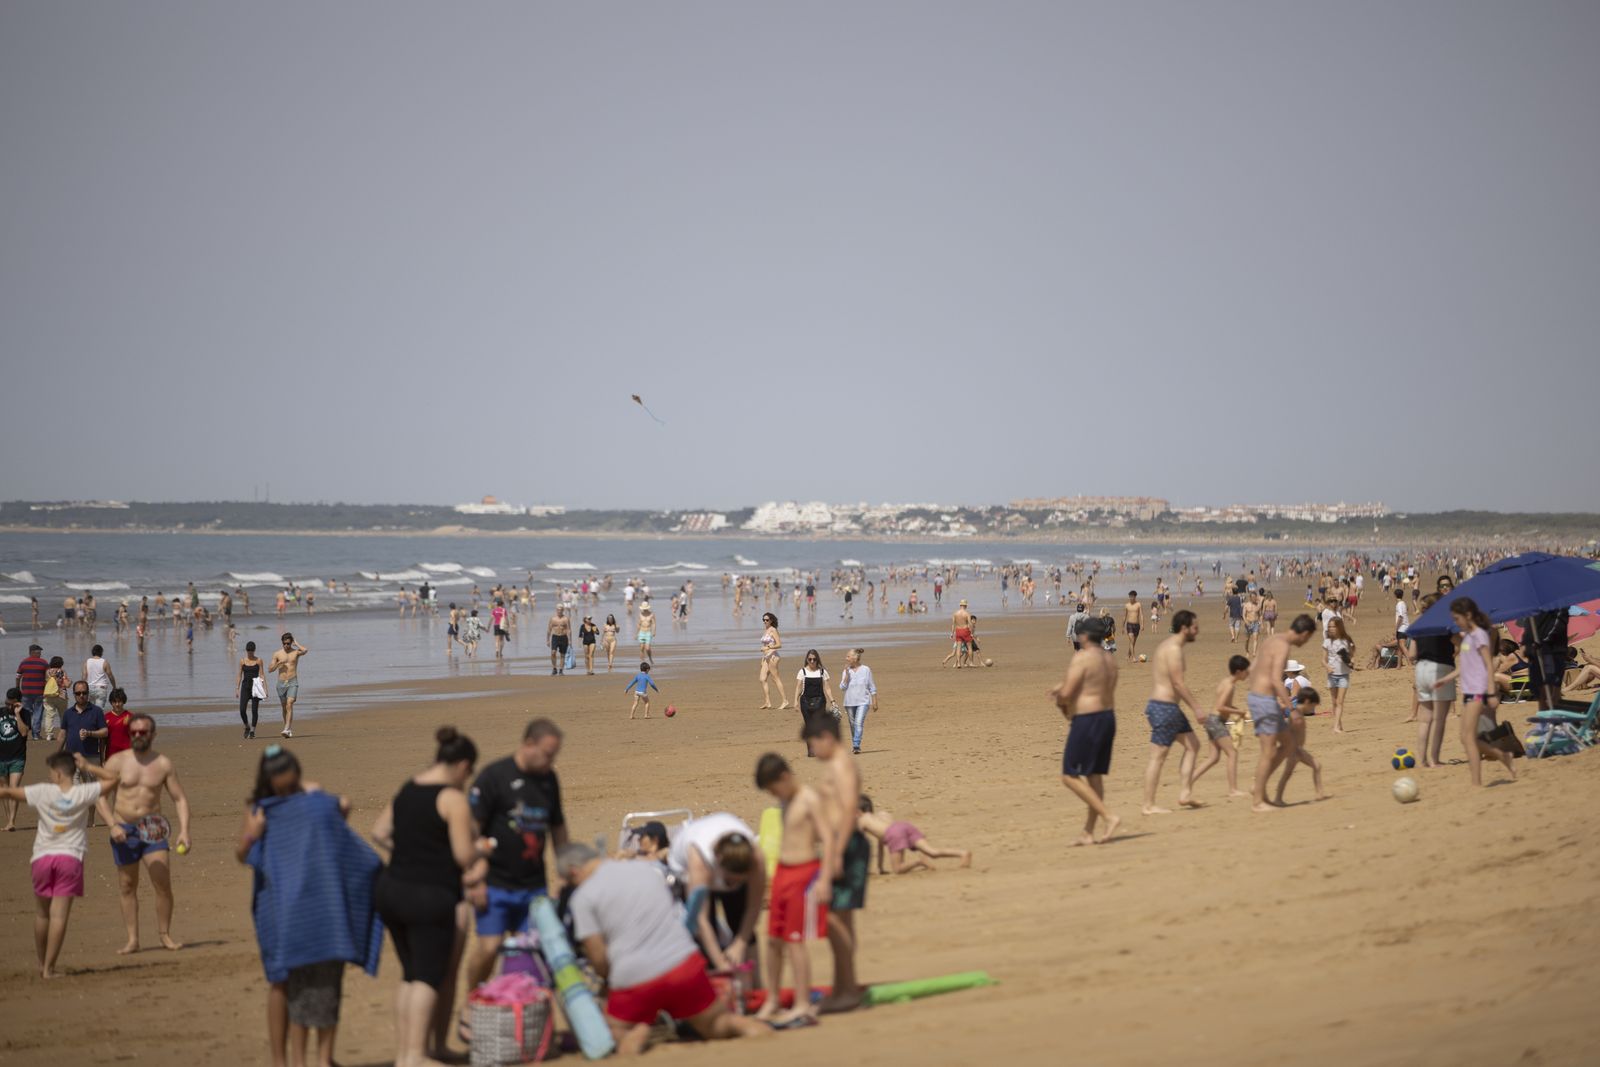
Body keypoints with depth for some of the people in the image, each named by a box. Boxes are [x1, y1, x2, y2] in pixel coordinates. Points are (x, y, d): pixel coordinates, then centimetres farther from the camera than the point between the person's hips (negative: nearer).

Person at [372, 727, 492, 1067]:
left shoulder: (406, 790, 12)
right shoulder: (453, 798, -12)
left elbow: (379, 832, 18)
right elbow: (464, 856, -14)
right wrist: (481, 848, 6)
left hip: (392, 889, 8)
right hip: (429, 896, -8)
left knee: (409, 974, 16)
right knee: (428, 977, -1)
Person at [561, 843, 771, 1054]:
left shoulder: (582, 897, 0)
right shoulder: (647, 870, 16)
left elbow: (598, 959, -5)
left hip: (632, 979, -3)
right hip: (684, 965, 4)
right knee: (717, 1025, 20)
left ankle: (636, 1035, -13)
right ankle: (739, 1025, -13)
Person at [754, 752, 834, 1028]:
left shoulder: (809, 800, -13)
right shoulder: (786, 802, 13)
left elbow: (828, 838, -17)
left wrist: (824, 879, -21)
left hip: (804, 873, -8)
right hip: (783, 871, 8)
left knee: (794, 941, -9)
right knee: (773, 940, 11)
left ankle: (803, 1008, -4)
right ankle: (771, 1002, 23)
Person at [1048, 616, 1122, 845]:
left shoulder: (1081, 657, -15)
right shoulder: (1110, 659, 11)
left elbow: (1066, 693, -21)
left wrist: (1061, 702, 2)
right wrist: (1064, 687, 19)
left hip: (1086, 722, -9)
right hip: (1107, 717, 9)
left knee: (1070, 777, -4)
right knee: (1095, 776, 11)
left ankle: (1109, 817, -12)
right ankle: (1089, 833, 13)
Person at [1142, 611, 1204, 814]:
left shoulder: (1165, 645, 15)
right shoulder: (1174, 649, -16)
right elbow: (1178, 683, -21)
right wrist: (1196, 707, -16)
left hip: (1158, 705, 10)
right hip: (1165, 708, -10)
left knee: (1193, 744, 14)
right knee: (1158, 757, -6)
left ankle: (1185, 794, 13)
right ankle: (1149, 805, -2)